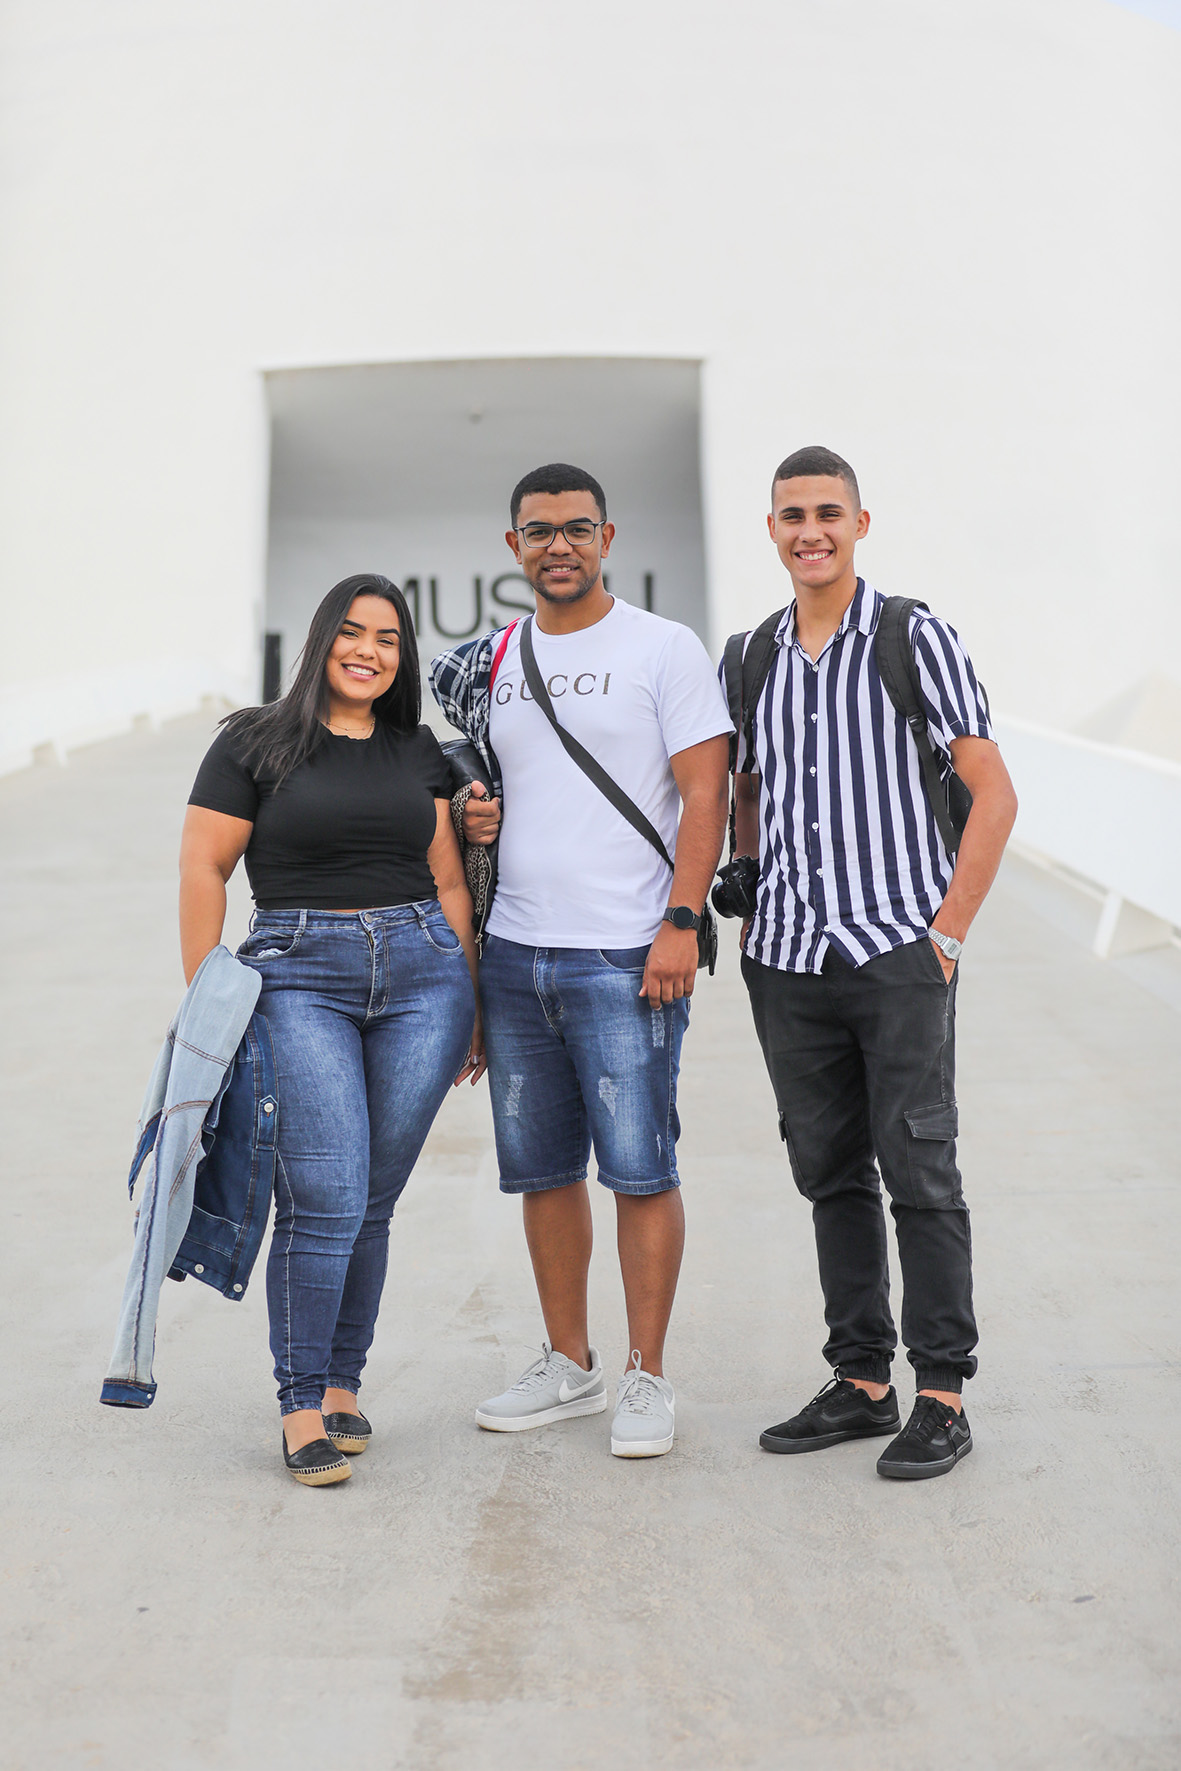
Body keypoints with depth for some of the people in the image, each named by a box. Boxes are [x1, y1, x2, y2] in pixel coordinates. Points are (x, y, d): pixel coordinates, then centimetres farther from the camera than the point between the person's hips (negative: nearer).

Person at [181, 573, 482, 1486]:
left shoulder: (420, 751, 14)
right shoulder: (254, 742, 3)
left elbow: (448, 882, 16)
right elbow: (202, 869, 0)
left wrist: (473, 1004, 14)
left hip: (422, 972, 3)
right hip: (299, 975, -3)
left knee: (373, 1202, 5)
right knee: (325, 1198, -12)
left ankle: (342, 1384, 20)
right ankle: (301, 1404, 2)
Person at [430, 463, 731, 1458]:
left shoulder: (665, 650, -1)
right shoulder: (493, 661, 14)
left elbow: (705, 796, -7)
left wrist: (682, 922, -15)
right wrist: (469, 816, 1)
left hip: (624, 956, -5)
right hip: (513, 953, 6)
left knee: (639, 1168, -3)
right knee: (540, 1168, 11)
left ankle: (648, 1378, 10)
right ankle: (569, 1365, 24)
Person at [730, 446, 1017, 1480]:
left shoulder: (918, 641, -2)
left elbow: (994, 793, -4)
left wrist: (949, 930, -9)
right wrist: (749, 918, 12)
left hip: (898, 950, -5)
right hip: (788, 964, 5)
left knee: (919, 1169, -3)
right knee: (830, 1173, 10)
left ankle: (943, 1396, 7)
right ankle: (862, 1382, 20)